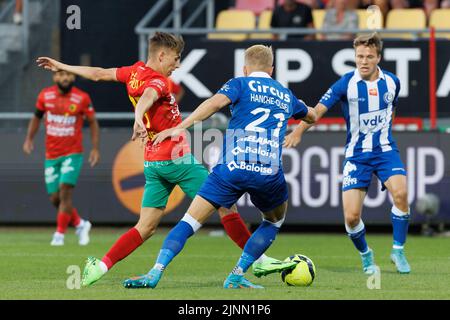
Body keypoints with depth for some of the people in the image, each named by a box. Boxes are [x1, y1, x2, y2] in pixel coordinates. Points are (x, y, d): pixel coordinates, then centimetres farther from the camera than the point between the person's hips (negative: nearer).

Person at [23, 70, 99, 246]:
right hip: (51, 155, 3)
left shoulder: (82, 98, -7)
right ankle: (80, 224, 26)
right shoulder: (45, 96, 0)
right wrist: (29, 139, 4)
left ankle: (59, 234, -6)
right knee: (55, 198, 3)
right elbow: (36, 117, 15)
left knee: (65, 191, -17)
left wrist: (95, 148, -3)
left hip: (73, 154, -3)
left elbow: (93, 122, 3)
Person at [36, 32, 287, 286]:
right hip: (177, 159, -8)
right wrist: (139, 119, -58)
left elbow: (98, 74, 19)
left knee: (146, 227, 7)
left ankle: (101, 266, -6)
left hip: (153, 164, 8)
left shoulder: (135, 72, 9)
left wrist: (61, 66, 32)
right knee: (225, 203, 0)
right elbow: (147, 98, -37)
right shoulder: (158, 82, -15)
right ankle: (258, 260, 3)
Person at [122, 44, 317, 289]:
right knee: (275, 221, 29)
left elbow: (215, 103, -10)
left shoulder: (241, 84, 13)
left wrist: (180, 128, -13)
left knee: (190, 221, 1)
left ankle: (155, 274, -15)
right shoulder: (285, 95, 26)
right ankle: (237, 276, 18)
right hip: (269, 173, 2)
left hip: (233, 167, -2)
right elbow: (311, 116, 47)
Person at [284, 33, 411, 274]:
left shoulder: (391, 82, -1)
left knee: (400, 192, -27)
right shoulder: (346, 83, -12)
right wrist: (298, 131, -32)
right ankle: (366, 255, 22)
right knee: (351, 217, -9)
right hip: (356, 154, -1)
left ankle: (398, 250, -7)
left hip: (385, 150, 1)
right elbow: (319, 109, -17)